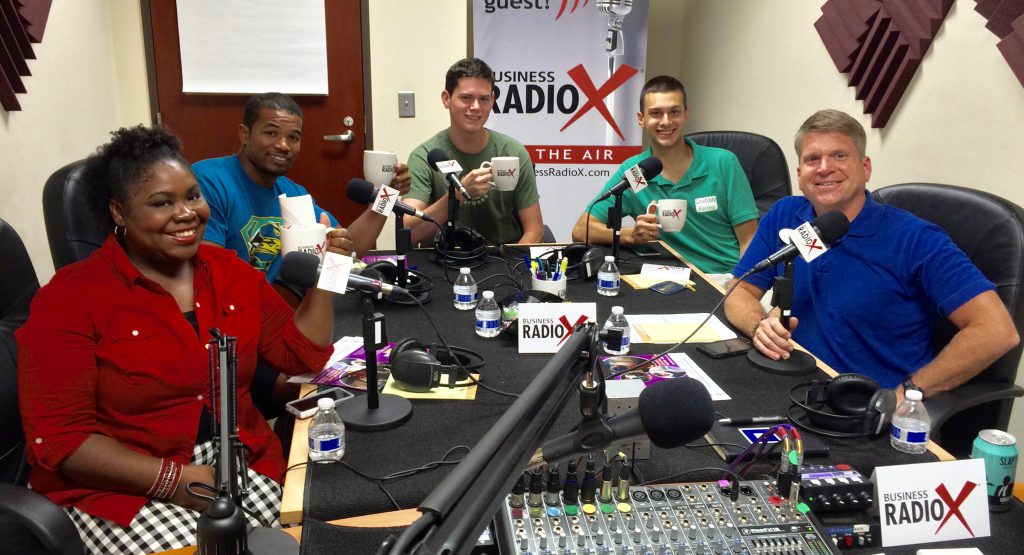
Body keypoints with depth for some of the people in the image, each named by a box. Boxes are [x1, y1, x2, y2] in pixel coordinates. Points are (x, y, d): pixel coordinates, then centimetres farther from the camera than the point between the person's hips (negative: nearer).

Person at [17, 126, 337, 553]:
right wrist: (174, 479, -21)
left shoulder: (230, 271, 6)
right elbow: (56, 438, -11)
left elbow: (303, 354, 7)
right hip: (121, 485, -3)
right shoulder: (71, 297, -8)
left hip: (237, 465, 4)